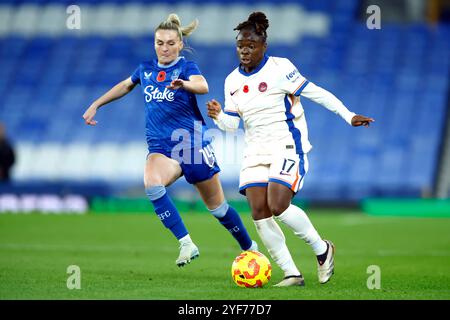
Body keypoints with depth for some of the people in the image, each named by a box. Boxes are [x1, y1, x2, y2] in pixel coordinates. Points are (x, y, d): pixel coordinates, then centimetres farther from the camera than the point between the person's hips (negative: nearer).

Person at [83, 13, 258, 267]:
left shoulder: (187, 67, -6)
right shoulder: (145, 70, 8)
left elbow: (202, 86, -29)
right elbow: (125, 86, 29)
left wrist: (184, 84, -50)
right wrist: (95, 105, 28)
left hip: (194, 144, -3)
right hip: (161, 148, 3)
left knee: (217, 207, 6)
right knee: (152, 183, -31)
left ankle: (250, 248, 32)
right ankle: (186, 244, -27)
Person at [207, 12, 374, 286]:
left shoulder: (279, 68, -9)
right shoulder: (232, 81, 9)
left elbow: (315, 93, -8)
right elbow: (231, 124, 11)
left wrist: (348, 116, -10)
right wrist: (218, 116, -11)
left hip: (287, 145, -6)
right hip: (256, 151, 6)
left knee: (278, 207, -20)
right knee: (259, 213, -7)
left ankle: (322, 249, 4)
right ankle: (292, 274, 1)